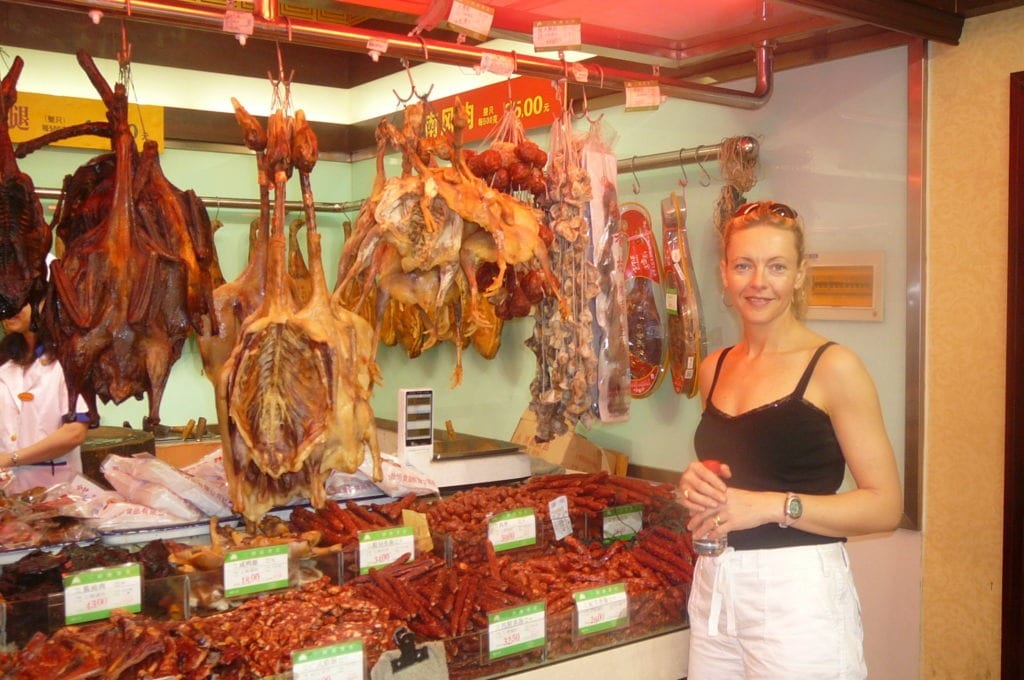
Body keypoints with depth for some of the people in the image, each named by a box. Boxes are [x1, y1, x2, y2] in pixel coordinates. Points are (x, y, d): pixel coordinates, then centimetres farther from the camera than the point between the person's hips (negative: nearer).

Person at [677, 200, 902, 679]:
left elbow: (885, 506, -12)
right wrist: (696, 485, 1)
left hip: (798, 596, -5)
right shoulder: (715, 369, 7)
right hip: (713, 588, 6)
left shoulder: (833, 367, -10)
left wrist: (774, 505, -21)